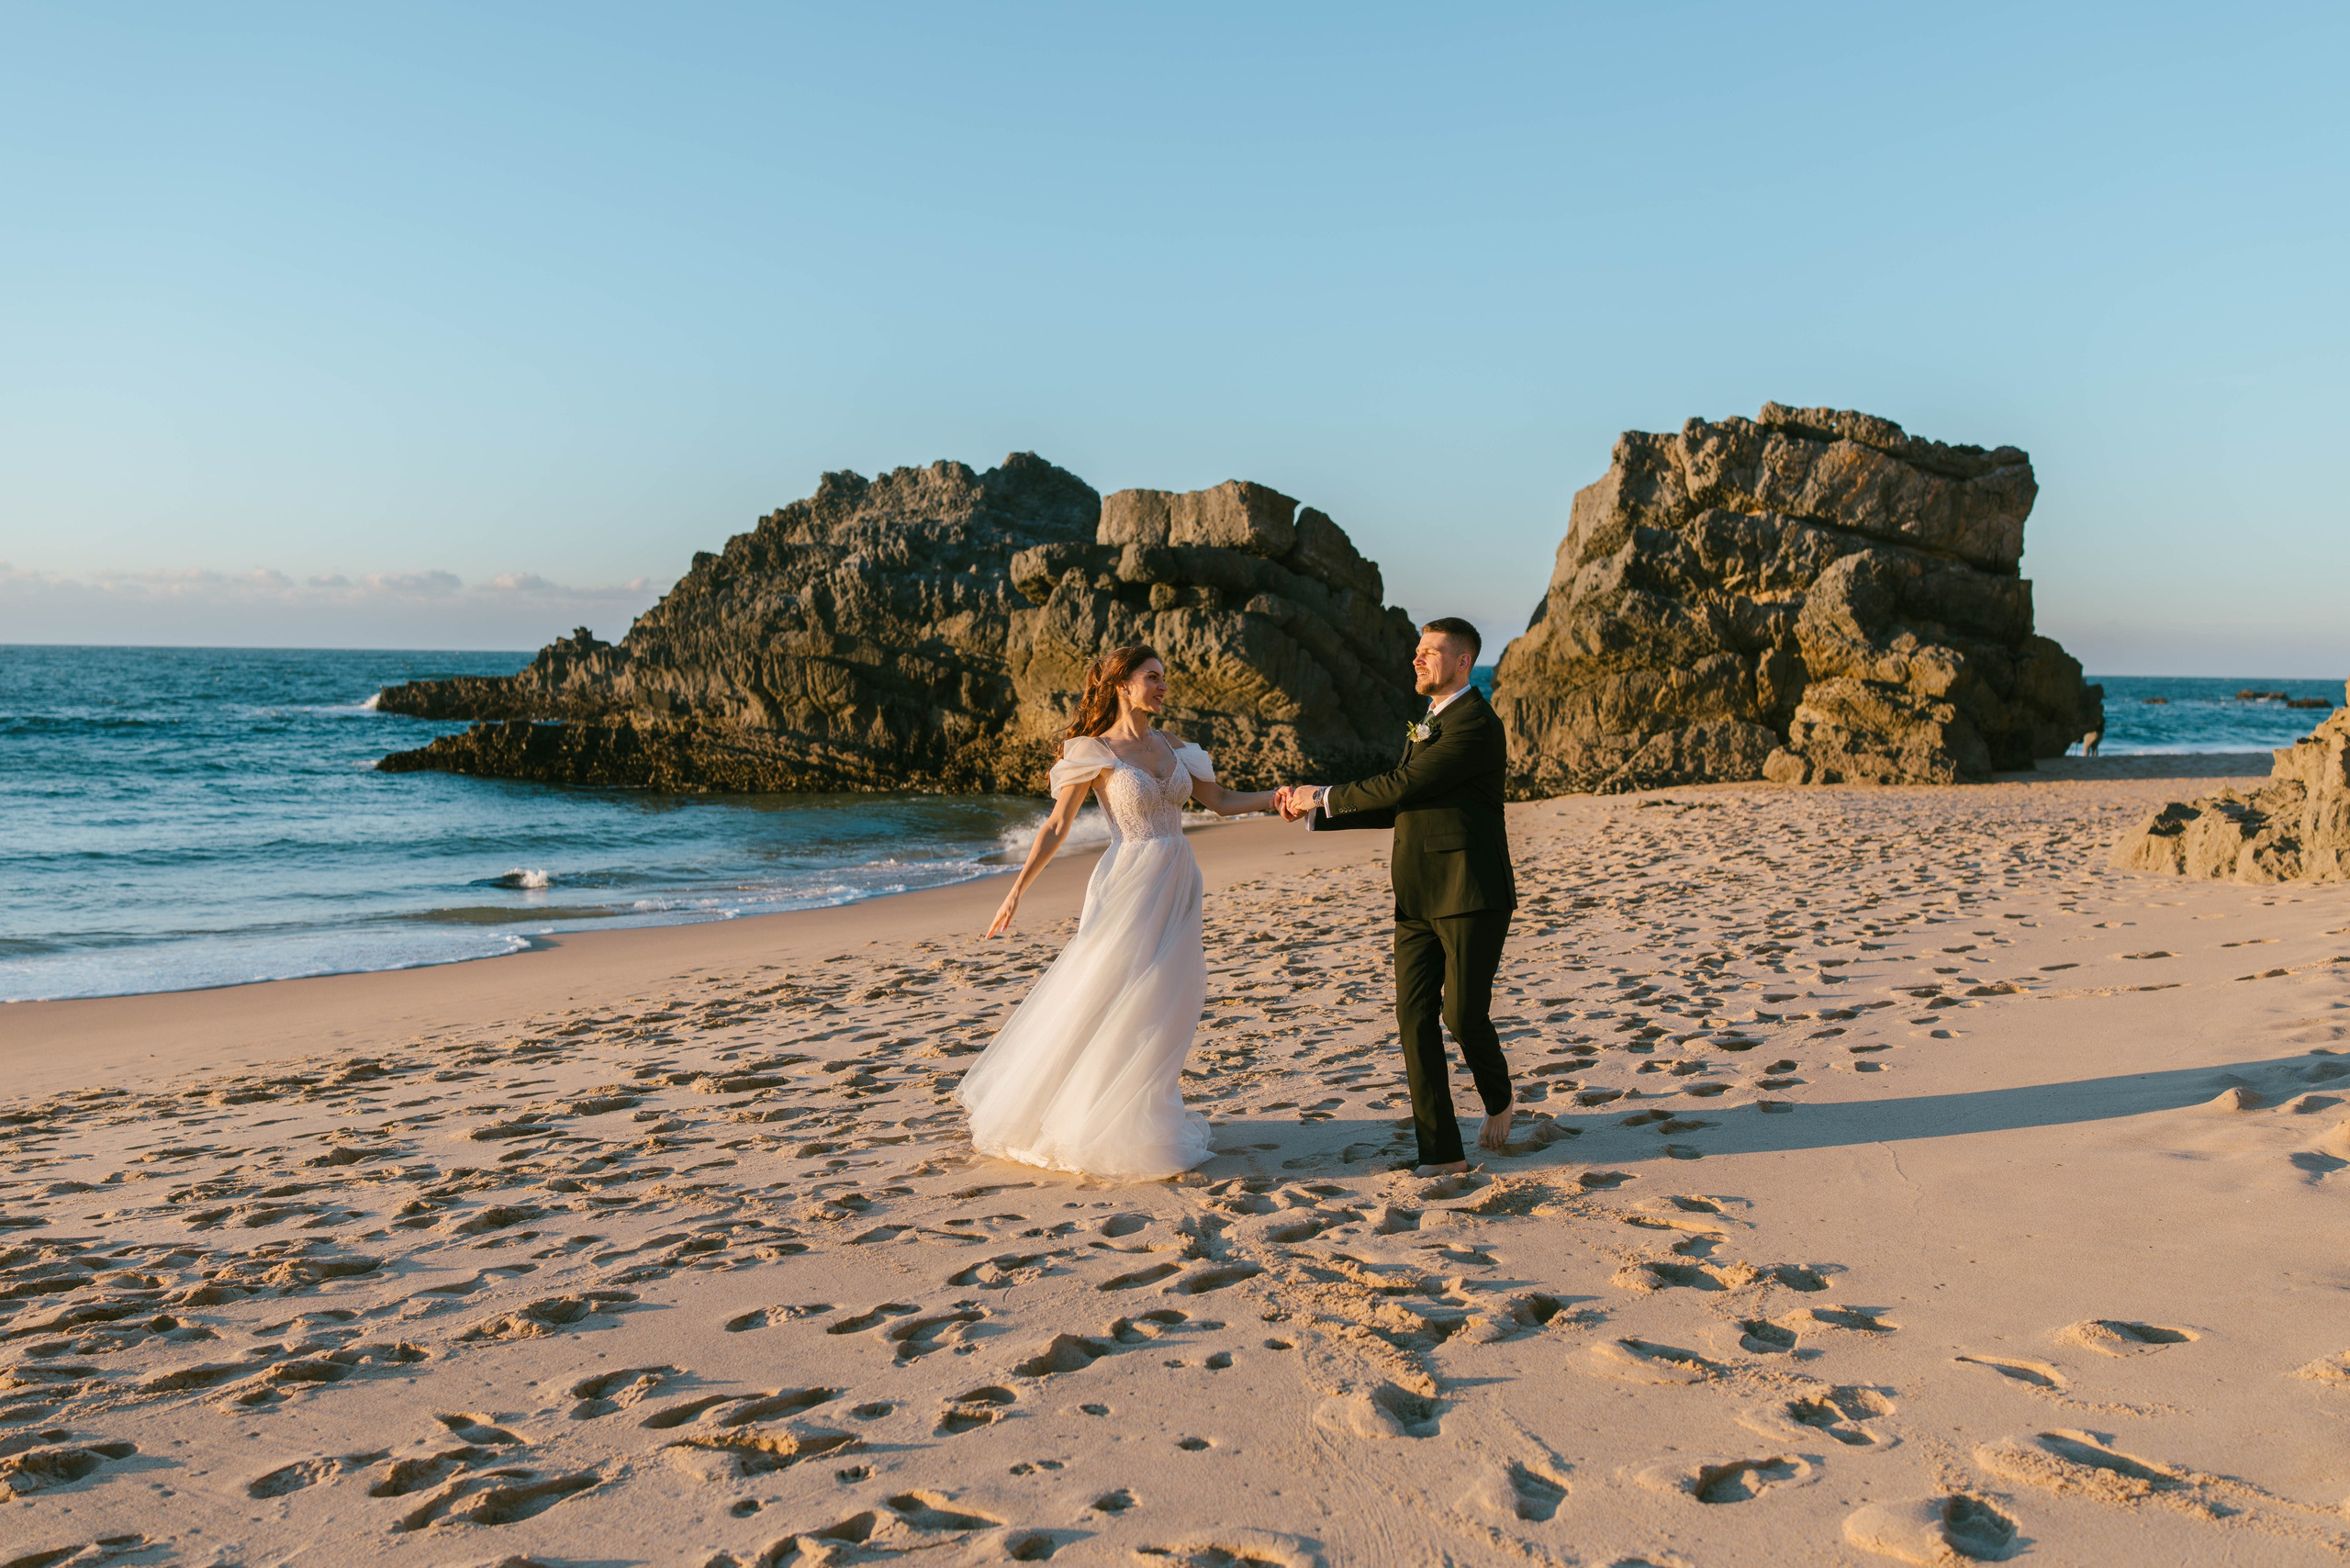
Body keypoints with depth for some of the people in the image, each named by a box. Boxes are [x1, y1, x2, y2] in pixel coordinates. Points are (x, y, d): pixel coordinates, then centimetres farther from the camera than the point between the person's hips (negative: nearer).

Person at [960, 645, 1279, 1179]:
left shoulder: (1173, 746, 10)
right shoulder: (1092, 752, -7)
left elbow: (1220, 801, 12)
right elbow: (1057, 825, -7)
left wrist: (1279, 795, -2)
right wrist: (1017, 888, -13)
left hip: (1176, 887, 6)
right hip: (1129, 887, -6)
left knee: (1163, 1004, 10)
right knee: (1109, 1002, -3)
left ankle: (1140, 1117, 24)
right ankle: (1082, 1126, 11)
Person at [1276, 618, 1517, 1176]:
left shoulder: (1476, 724, -12)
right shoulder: (1426, 727, 20)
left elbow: (1402, 787, -17)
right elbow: (1393, 808, 21)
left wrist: (1325, 795, -7)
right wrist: (1312, 810, 13)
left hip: (1471, 897, -8)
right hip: (1419, 899, 8)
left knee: (1463, 1014, -8)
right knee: (1415, 1017, 1)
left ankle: (1497, 1098, 25)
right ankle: (1442, 1154, 5)